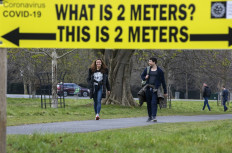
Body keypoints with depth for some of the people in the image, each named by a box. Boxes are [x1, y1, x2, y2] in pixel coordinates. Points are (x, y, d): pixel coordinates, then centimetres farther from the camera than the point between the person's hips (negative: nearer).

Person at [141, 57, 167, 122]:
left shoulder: (159, 71, 0)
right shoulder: (147, 69, 9)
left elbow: (163, 81, 4)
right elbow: (142, 76, 23)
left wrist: (165, 92, 4)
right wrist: (145, 78, -4)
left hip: (155, 89, -4)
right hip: (148, 88, 4)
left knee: (154, 102, -16)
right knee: (148, 103, 6)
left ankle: (154, 117, -20)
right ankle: (149, 117, 18)